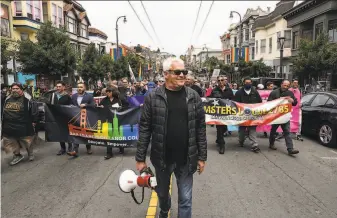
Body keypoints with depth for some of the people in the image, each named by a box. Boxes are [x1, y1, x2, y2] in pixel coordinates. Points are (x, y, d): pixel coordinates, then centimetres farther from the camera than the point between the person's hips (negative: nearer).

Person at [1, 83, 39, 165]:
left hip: (23, 126, -5)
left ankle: (30, 154, 34)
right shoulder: (7, 99, 8)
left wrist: (34, 121, -9)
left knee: (27, 141, 11)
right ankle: (17, 155, 30)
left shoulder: (27, 99, -11)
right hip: (9, 127, 5)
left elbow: (34, 110, -9)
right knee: (11, 143, 12)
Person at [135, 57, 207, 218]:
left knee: (185, 199, 8)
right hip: (162, 158, 1)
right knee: (162, 193, 22)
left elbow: (200, 128, 1)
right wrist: (140, 158, -5)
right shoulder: (153, 97, -7)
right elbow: (144, 129, -5)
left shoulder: (193, 97, -2)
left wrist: (202, 156, 1)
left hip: (186, 159, 0)